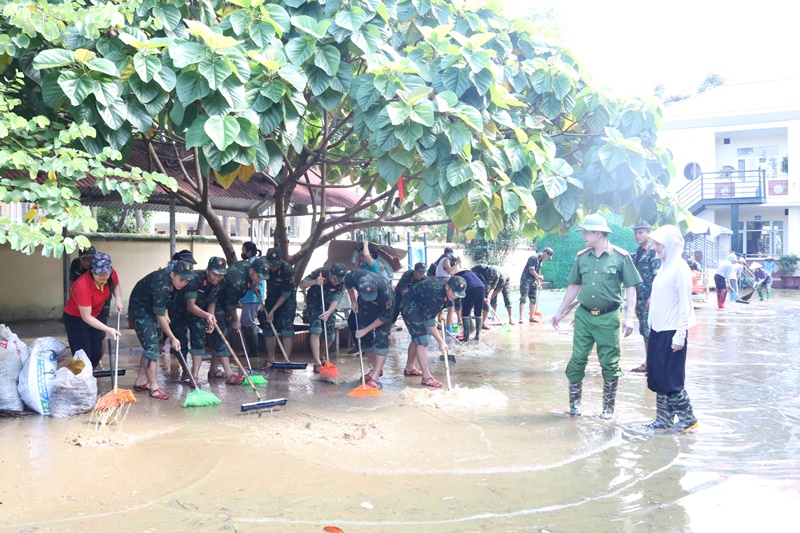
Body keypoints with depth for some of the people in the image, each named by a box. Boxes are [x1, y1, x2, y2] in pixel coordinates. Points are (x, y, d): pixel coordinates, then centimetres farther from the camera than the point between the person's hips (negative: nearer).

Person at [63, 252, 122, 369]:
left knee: (97, 354, 9)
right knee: (83, 356, -10)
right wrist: (107, 329, -38)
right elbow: (86, 317, -32)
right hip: (75, 318, -6)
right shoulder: (83, 286, -38)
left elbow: (116, 286, 6)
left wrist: (118, 299, -14)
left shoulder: (111, 275, -21)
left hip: (95, 316, 6)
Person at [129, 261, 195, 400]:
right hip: (140, 309, -9)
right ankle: (154, 388, -11)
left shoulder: (173, 277, -9)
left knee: (154, 346, 11)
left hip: (153, 308, 9)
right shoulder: (161, 285, -34)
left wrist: (165, 313, 9)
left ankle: (140, 382, 20)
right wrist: (172, 338, -23)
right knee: (151, 347, -15)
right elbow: (160, 316, -28)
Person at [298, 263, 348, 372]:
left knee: (330, 335, -1)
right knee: (315, 330, -22)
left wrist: (328, 312, -51)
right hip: (313, 305, -3)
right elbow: (301, 285, -25)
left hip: (328, 307, 3)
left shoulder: (341, 284, -20)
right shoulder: (319, 273, -24)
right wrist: (314, 282, -44)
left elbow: (336, 300, -33)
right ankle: (317, 363, -24)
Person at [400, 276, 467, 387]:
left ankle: (409, 368, 33)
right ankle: (426, 378, -13)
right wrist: (441, 341, -29)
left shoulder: (448, 283, -13)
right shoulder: (435, 293, -37)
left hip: (421, 306, 9)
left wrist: (440, 313, 11)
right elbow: (429, 321, -31)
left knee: (418, 338, 17)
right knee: (422, 340, -15)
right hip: (410, 306, -9)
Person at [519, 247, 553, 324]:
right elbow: (531, 270, -20)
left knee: (533, 299, 9)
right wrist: (538, 276, -7)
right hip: (526, 280, -9)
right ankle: (521, 318, -14)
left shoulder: (541, 260, 13)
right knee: (523, 299, -11)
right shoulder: (534, 258, -15)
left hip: (533, 281, 9)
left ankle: (531, 317, 17)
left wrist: (539, 284, 15)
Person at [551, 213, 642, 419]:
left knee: (609, 364, 5)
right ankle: (574, 402, 19)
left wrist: (629, 317, -13)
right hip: (584, 316, 4)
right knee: (577, 360, 5)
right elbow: (574, 286, 15)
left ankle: (608, 407, 19)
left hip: (608, 318, -3)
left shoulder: (621, 256, -6)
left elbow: (631, 288, -5)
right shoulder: (582, 257, 6)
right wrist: (560, 311, 14)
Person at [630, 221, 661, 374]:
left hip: (649, 299, -8)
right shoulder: (638, 253, 14)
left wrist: (652, 297, -20)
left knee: (650, 332, -6)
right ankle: (648, 363, 21)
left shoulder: (653, 251, -10)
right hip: (640, 298, 8)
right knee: (644, 332, 13)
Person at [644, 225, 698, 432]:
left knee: (670, 378, -1)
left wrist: (680, 335, -18)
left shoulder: (680, 268, -12)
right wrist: (651, 325, 11)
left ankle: (687, 418, 14)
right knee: (657, 376, 10)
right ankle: (663, 419, 20)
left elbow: (685, 304, -15)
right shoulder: (664, 267, 12)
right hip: (658, 330, 8)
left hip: (672, 332, -8)